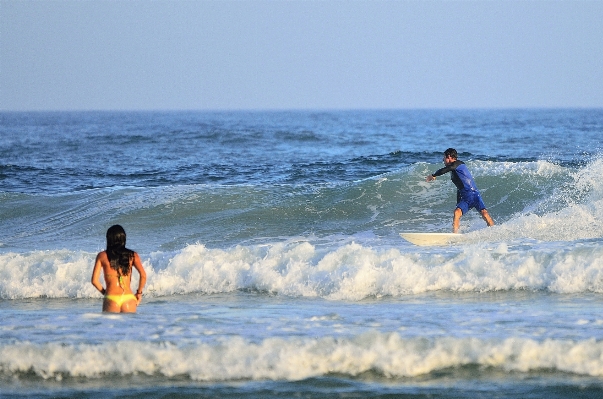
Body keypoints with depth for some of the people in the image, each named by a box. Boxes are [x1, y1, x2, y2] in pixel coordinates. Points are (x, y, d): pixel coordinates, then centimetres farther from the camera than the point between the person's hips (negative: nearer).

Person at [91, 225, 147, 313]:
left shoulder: (102, 256, 6)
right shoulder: (132, 255, 7)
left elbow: (94, 280, 2)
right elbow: (143, 275, -4)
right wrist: (139, 293, 9)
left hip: (111, 299, -1)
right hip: (129, 299, 1)